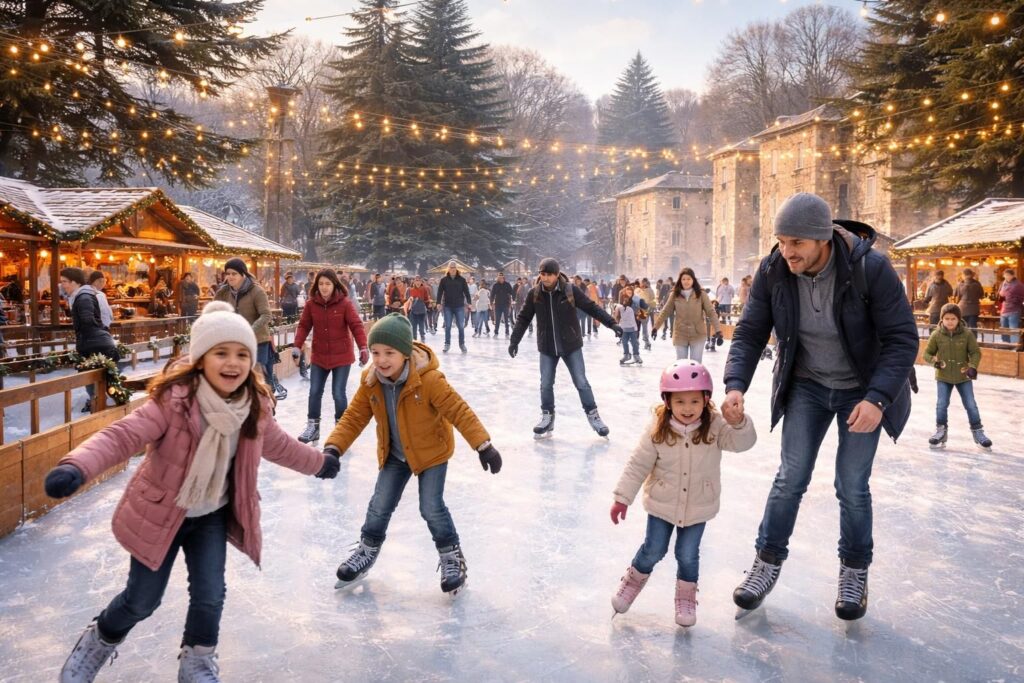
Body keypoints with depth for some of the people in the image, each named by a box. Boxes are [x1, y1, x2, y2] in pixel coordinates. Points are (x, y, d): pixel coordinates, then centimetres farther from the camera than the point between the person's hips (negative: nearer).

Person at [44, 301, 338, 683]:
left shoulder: (255, 407, -12)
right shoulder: (173, 400, -29)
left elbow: (278, 445, 8)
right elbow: (123, 436, -39)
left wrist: (319, 463, 22)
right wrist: (76, 467, -58)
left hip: (212, 516, 4)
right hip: (159, 512, -3)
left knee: (210, 596, 1)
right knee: (142, 600, 10)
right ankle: (100, 640, 44)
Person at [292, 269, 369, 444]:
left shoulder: (345, 303, -12)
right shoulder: (311, 304, -3)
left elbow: (356, 326, -16)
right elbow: (304, 326, -1)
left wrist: (363, 348, -27)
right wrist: (297, 346, -13)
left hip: (342, 356, -3)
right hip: (319, 356, 3)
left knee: (338, 394, -1)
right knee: (315, 392, 7)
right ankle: (312, 426, 21)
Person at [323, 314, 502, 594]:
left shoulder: (429, 379, -30)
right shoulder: (370, 382, -16)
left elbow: (459, 411, -28)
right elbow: (353, 418, -9)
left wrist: (483, 445, -32)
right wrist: (333, 449, -22)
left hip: (431, 452, -4)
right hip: (394, 455, 4)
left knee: (431, 508, -8)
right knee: (379, 507, 9)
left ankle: (452, 556, 15)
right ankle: (367, 551, 34)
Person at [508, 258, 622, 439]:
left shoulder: (570, 290, -14)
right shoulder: (534, 294, -8)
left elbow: (592, 308, -9)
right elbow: (523, 318, 1)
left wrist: (612, 323, -15)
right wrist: (514, 340, -2)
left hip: (571, 345, -2)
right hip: (547, 348, 2)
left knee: (581, 382, 2)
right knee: (546, 384, 6)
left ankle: (592, 414, 19)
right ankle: (547, 416, 24)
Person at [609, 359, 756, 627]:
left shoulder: (715, 426, -17)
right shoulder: (658, 430, -18)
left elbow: (743, 442, -29)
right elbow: (638, 464, -12)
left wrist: (739, 423, -51)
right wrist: (622, 497, -10)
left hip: (698, 507, 0)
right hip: (662, 503, 0)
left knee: (688, 555, 8)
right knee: (654, 550, 11)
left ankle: (686, 596, 33)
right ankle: (634, 580, 39)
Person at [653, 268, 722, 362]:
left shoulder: (701, 294, -8)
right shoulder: (674, 295, -2)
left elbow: (711, 312, -10)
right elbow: (665, 312, 5)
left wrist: (718, 331, -18)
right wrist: (655, 327, 4)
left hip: (698, 336, -2)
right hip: (680, 336, 2)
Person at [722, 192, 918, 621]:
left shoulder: (871, 268, -27)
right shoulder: (773, 270, -17)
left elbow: (902, 339, -21)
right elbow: (749, 332, -10)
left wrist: (877, 398, -32)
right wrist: (736, 385, -25)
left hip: (861, 390, -2)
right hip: (806, 386, 2)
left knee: (852, 486, 1)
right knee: (791, 478, -1)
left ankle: (855, 571, 24)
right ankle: (768, 562, 17)